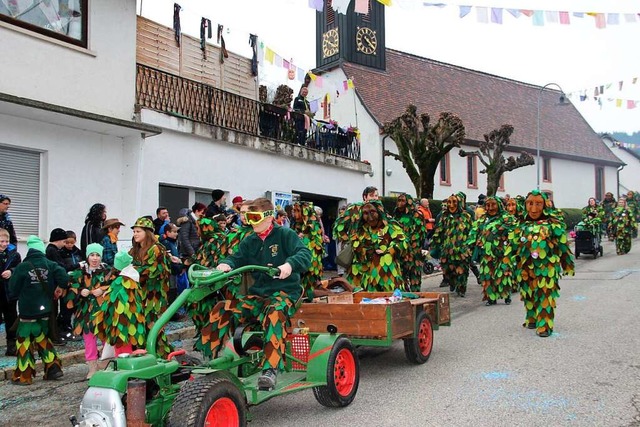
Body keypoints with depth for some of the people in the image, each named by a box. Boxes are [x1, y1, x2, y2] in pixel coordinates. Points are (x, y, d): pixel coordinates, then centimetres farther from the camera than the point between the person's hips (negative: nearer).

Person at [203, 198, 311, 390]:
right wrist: (226, 264, -19)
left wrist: (290, 264, -36)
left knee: (274, 313, -40)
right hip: (257, 294, 6)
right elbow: (237, 258, 7)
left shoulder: (285, 235, -2)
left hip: (284, 292, -6)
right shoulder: (249, 241, 14)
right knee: (220, 310, -12)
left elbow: (305, 254, -14)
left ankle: (270, 369, -40)